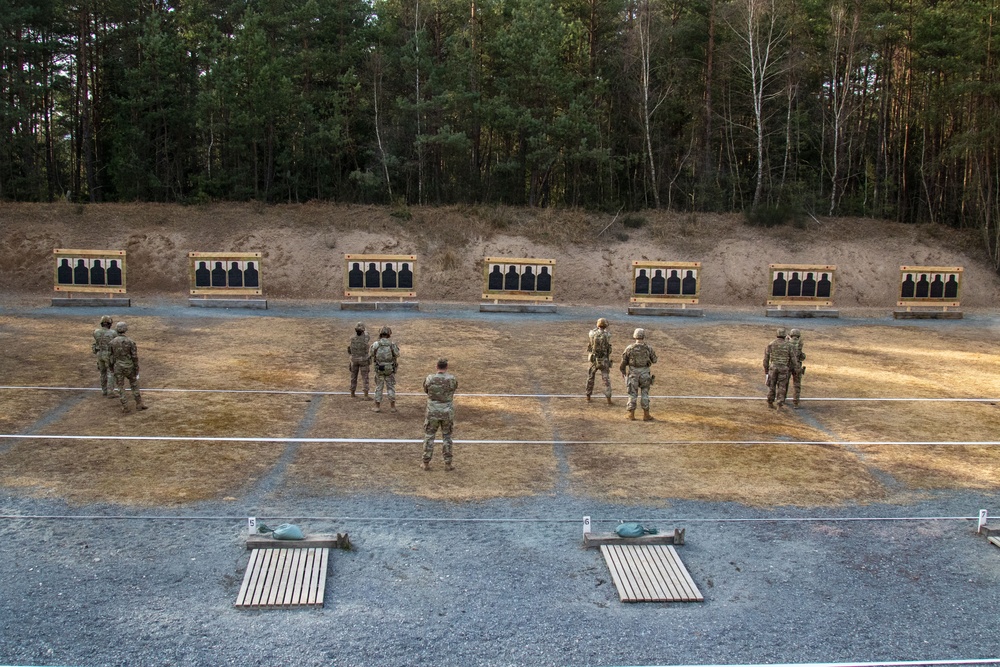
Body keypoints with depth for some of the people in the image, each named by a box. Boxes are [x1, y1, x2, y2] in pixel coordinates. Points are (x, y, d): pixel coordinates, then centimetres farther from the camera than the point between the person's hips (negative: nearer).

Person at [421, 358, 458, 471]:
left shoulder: (429, 379, -11)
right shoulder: (452, 379, -9)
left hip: (433, 412, -1)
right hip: (447, 412, 1)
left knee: (429, 436, 12)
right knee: (446, 437, 13)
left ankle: (426, 463, 15)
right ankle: (448, 463, 14)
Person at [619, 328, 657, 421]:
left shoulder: (629, 348, -9)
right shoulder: (648, 348, -8)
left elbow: (623, 361, -2)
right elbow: (654, 360, 4)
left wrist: (623, 371, 14)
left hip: (633, 374, 0)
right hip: (644, 374, 0)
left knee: (632, 394, 9)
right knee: (645, 394, 9)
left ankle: (630, 414, 11)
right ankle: (646, 415, 8)